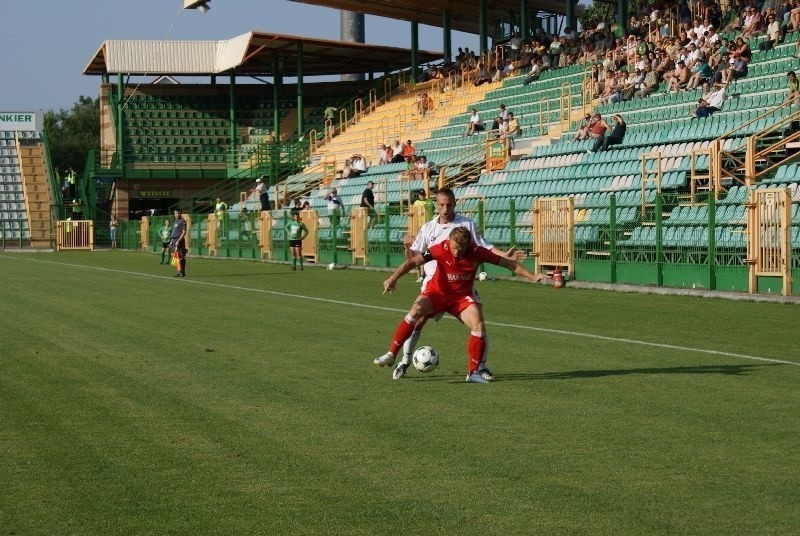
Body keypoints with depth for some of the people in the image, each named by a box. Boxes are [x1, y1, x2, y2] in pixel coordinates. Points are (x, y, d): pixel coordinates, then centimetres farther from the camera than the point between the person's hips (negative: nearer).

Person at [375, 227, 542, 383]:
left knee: (478, 325, -19)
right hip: (437, 292, -2)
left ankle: (474, 372, -5)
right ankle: (391, 354, -21)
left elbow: (508, 263, -8)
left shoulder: (477, 252, -17)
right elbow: (413, 261, -20)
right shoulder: (441, 249, -21)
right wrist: (393, 278, -32)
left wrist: (532, 276, -8)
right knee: (416, 310, -28)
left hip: (462, 296, 2)